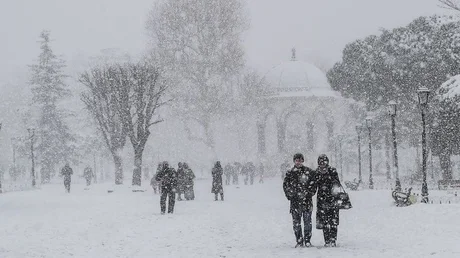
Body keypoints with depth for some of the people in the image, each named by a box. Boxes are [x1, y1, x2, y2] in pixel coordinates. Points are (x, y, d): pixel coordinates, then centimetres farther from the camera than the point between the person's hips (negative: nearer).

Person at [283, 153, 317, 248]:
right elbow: (285, 185, 11)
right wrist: (290, 195, 0)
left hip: (307, 200, -1)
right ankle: (299, 241, 8)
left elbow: (314, 184, 6)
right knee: (296, 222, 1)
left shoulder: (309, 172, 4)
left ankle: (307, 240, 7)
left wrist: (310, 194, -6)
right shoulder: (290, 173, 8)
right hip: (295, 201, 1)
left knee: (307, 221, 0)